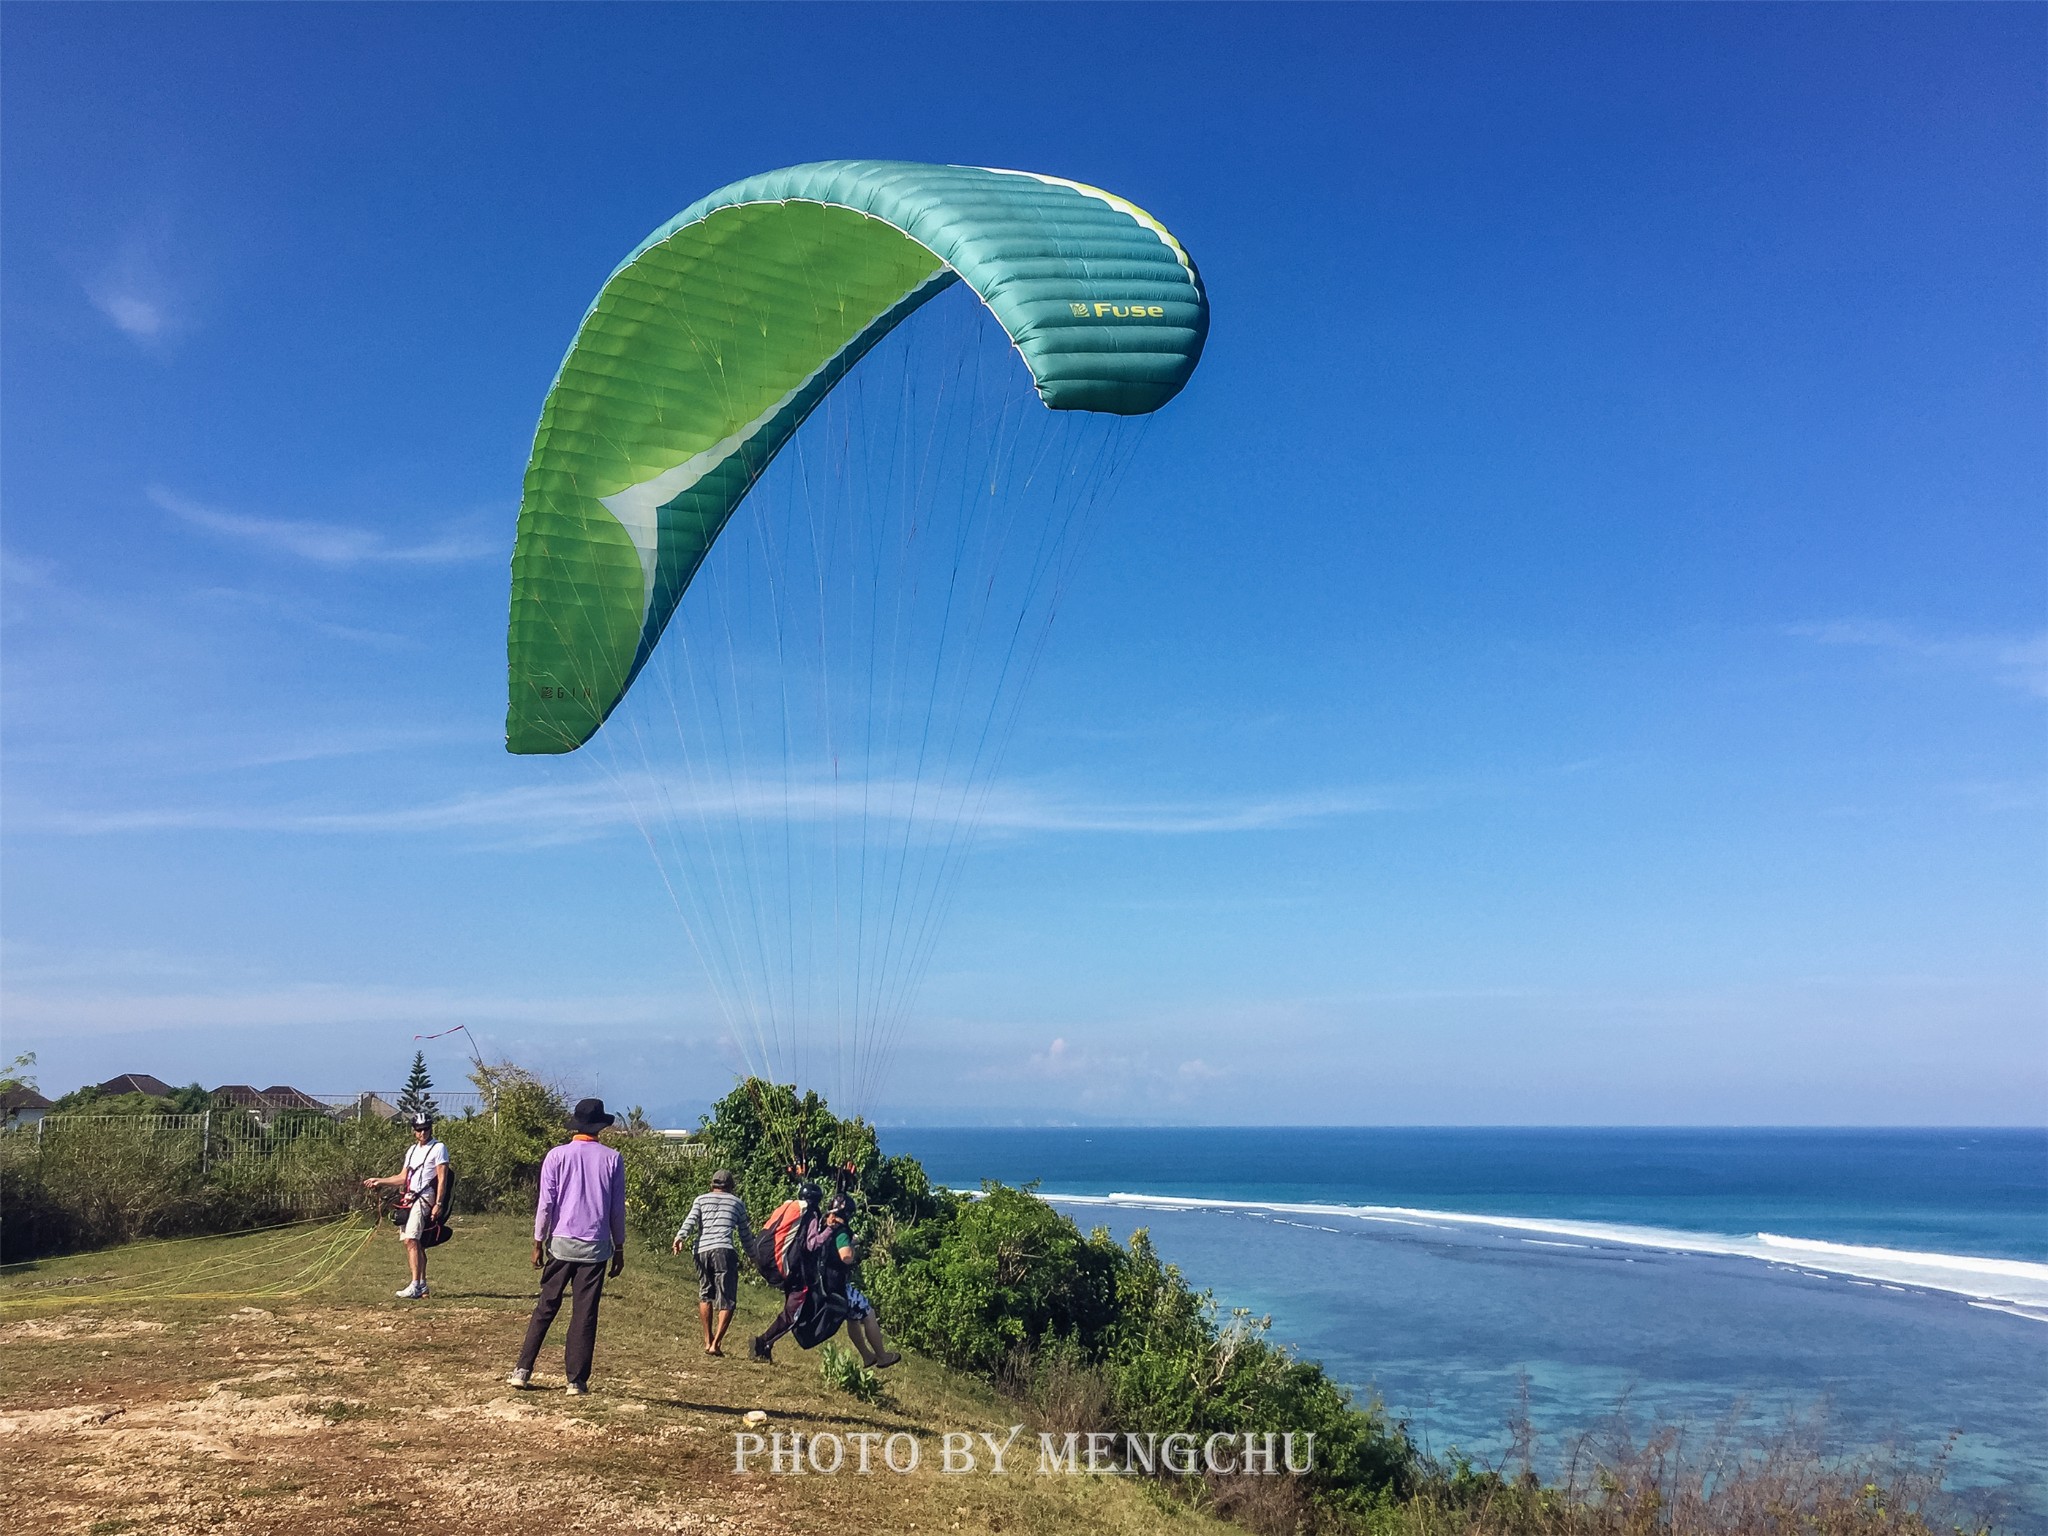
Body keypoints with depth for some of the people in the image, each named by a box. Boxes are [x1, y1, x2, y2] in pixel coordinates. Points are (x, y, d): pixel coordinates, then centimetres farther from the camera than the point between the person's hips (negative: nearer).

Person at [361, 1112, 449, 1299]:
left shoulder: (438, 1148, -2)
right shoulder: (412, 1150, 21)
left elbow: (442, 1179, -8)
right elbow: (403, 1178, 25)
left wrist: (439, 1204, -16)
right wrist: (379, 1182, 16)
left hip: (424, 1198, -8)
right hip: (409, 1198, 8)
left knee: (411, 1240, -19)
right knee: (414, 1242, 5)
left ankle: (415, 1287, -23)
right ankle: (421, 1283, 13)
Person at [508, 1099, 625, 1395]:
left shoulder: (557, 1156, -1)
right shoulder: (612, 1159, 0)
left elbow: (545, 1204, -3)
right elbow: (617, 1209, 3)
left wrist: (538, 1242, 5)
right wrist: (619, 1248, 11)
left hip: (561, 1244, 0)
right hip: (596, 1247, 0)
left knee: (546, 1307, 11)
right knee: (585, 1314, 3)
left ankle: (523, 1369, 11)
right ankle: (577, 1380, 5)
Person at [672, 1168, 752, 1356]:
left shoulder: (701, 1200, 21)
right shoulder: (737, 1202, 21)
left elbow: (690, 1221, 2)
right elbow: (744, 1234, 23)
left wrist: (679, 1238, -10)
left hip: (702, 1250, 2)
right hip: (725, 1251, -2)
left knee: (705, 1295, 16)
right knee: (726, 1301, 0)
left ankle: (708, 1340, 16)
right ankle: (715, 1343, -10)